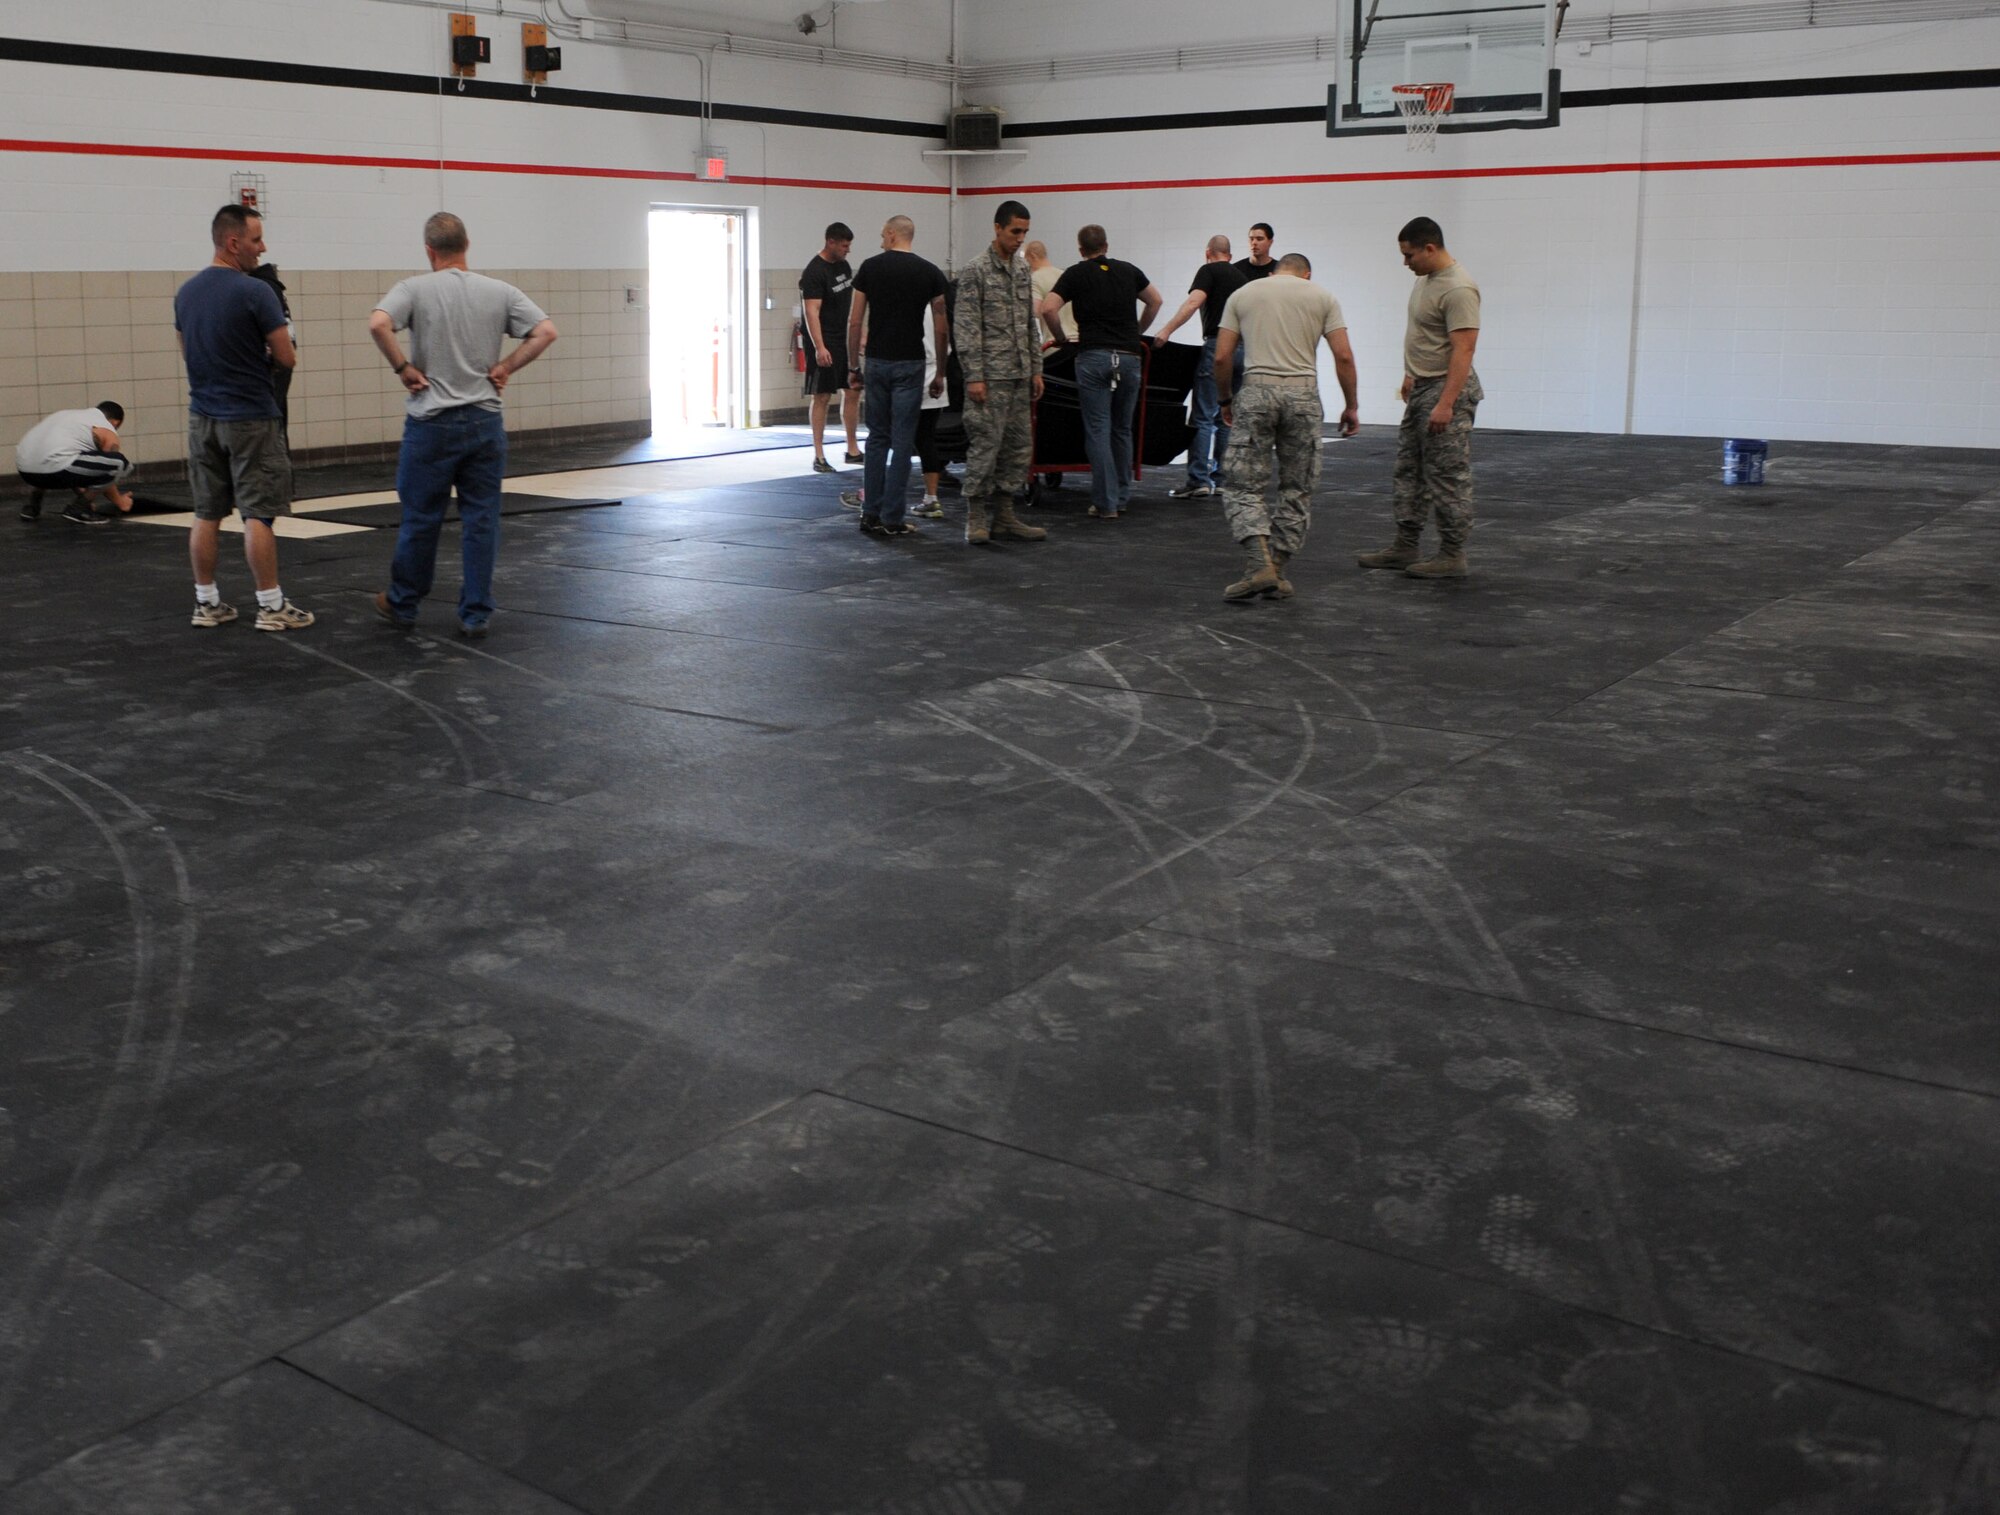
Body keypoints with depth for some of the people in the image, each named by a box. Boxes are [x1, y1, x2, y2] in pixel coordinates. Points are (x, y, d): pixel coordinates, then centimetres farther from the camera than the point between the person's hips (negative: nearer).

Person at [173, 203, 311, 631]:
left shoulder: (185, 292, 8)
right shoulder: (255, 292, -15)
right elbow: (286, 358, -11)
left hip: (202, 417, 7)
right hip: (251, 418, -7)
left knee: (207, 515, 10)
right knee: (258, 515, -4)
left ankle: (207, 603, 15)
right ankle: (271, 607, 0)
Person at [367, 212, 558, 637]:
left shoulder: (414, 289, -5)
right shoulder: (500, 292, 3)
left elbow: (378, 324, -21)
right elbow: (546, 331, -5)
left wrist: (403, 368, -9)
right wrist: (505, 368, -1)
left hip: (432, 423, -2)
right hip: (485, 422, 2)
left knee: (421, 519, 9)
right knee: (481, 520, 5)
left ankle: (403, 604, 23)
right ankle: (476, 614, 6)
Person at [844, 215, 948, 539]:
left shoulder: (870, 268, 1)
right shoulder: (930, 272, -1)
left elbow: (855, 322, 0)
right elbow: (941, 328, -1)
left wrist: (853, 367, 9)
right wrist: (940, 373, 7)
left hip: (877, 361, 2)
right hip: (909, 364, -2)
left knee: (878, 437, 13)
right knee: (902, 441, 0)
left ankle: (871, 513, 12)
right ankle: (891, 519, 0)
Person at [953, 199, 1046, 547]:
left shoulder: (1023, 270, 13)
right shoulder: (975, 271, -9)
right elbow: (967, 328, -14)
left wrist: (1036, 369, 12)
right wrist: (974, 376, -19)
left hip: (1019, 376, 8)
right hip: (990, 376, -8)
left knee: (1018, 446, 8)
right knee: (985, 444, -6)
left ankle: (1004, 515, 14)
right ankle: (977, 517, 2)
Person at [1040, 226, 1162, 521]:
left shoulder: (1075, 274, 5)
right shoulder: (1128, 270, 15)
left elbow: (1048, 309, -7)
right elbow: (1155, 301, 27)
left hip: (1094, 356, -3)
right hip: (1130, 356, 3)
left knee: (1098, 430, -1)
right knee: (1122, 430, 15)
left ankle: (1106, 503, -5)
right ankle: (1121, 497, 21)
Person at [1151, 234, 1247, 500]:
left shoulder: (1208, 270, 1)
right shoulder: (1240, 276, 21)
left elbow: (1193, 302, -16)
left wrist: (1166, 330, -21)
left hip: (1218, 346, -6)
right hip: (1243, 347, 7)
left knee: (1204, 417, -7)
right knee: (1227, 418, 10)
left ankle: (1198, 481, -12)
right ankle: (1217, 479, 11)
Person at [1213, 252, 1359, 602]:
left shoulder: (1242, 294, 11)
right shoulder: (1322, 297, 9)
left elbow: (1222, 356, 6)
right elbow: (1343, 356, 1)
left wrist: (1226, 400, 20)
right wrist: (1352, 406, 10)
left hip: (1257, 391, -1)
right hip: (1303, 394, 1)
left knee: (1243, 484, 3)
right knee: (1297, 489, 13)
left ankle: (1259, 564, -16)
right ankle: (1278, 572, 12)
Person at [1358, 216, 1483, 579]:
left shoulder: (1457, 289, -22)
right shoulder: (1427, 278, 10)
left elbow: (1463, 349, -27)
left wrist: (1446, 404, -31)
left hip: (1446, 390, -11)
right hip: (1420, 388, 11)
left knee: (1447, 477, -5)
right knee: (1409, 471, 15)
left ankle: (1452, 556, 1)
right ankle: (1406, 547, 21)